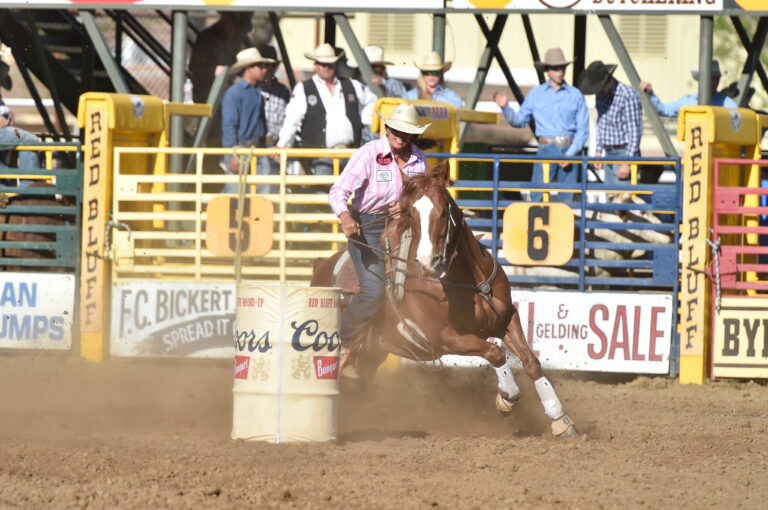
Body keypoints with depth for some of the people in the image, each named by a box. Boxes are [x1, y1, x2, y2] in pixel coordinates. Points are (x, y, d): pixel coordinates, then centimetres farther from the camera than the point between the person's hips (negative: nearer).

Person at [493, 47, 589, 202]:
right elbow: (519, 121, 11)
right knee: (537, 196, -10)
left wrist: (570, 154, -8)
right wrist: (505, 107, -7)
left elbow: (583, 130, 4)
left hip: (569, 150, 0)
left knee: (567, 198, 1)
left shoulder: (576, 95, 6)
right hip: (546, 150, 0)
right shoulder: (535, 94, 8)